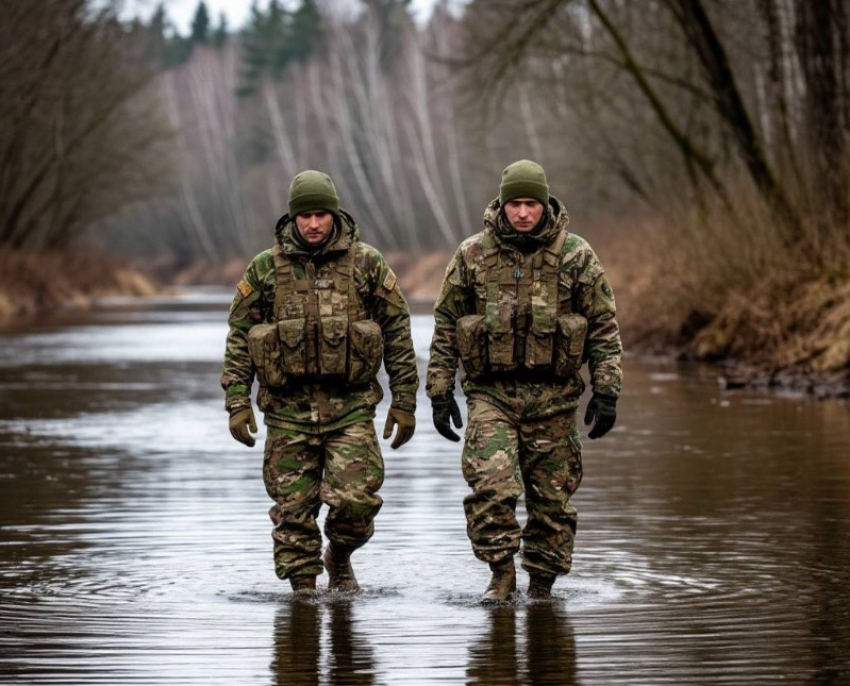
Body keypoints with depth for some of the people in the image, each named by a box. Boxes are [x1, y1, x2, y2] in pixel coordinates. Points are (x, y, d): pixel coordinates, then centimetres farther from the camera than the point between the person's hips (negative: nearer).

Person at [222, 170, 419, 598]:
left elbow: (398, 331, 6)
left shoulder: (366, 264, 2)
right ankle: (302, 587, 16)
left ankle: (339, 556, 19)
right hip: (288, 407, 1)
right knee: (293, 507, 2)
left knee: (355, 498, -10)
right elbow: (239, 336, 6)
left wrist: (405, 401, 4)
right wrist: (237, 401, -2)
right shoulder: (266, 269, 3)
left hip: (350, 405, -1)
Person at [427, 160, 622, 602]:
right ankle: (501, 573, -5)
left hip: (552, 396, 0)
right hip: (491, 392, 0)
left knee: (552, 497, 5)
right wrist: (440, 393, 3)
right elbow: (445, 325, 7)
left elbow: (604, 327, 3)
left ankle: (541, 585, 19)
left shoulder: (575, 256, -1)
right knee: (491, 486, -18)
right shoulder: (473, 255, 1)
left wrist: (606, 393, -3)